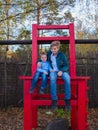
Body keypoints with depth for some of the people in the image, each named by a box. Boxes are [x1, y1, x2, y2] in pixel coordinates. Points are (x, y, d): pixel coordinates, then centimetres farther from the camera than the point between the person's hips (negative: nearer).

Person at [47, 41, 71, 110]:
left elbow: (66, 66, -3)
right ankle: (54, 100, -31)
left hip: (61, 70, -1)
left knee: (67, 78, -36)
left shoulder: (62, 55, -7)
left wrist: (61, 71, -22)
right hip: (53, 71, 1)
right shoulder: (49, 53, 1)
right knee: (52, 79, -37)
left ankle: (67, 99, -24)